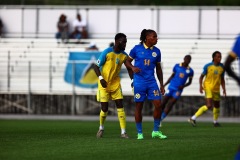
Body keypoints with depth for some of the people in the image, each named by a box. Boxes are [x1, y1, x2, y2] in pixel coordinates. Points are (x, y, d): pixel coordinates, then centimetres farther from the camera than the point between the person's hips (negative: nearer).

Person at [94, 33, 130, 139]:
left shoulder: (124, 55, -1)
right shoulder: (107, 52, -15)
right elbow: (96, 66, -11)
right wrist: (100, 78, -25)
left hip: (115, 83, 4)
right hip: (104, 83, -4)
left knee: (120, 105, -6)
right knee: (104, 108, -4)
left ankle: (123, 132, -6)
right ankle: (101, 128, 24)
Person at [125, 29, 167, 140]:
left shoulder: (156, 51, 6)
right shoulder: (137, 49, -3)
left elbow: (158, 69, 14)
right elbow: (127, 61, 5)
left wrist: (161, 85, 13)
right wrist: (133, 67, -17)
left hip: (151, 82, 3)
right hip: (139, 82, -3)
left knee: (158, 105, -6)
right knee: (139, 107, 1)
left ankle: (156, 131, 7)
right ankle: (139, 133, 12)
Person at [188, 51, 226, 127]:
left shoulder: (222, 67, 3)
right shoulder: (208, 66, -8)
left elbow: (222, 79, 14)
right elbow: (201, 76, -1)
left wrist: (224, 89, 7)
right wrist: (200, 86, -14)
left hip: (216, 89, 5)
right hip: (208, 87, -5)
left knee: (217, 106, 15)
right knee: (209, 105, -20)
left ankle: (215, 122, 37)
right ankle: (193, 118, -18)